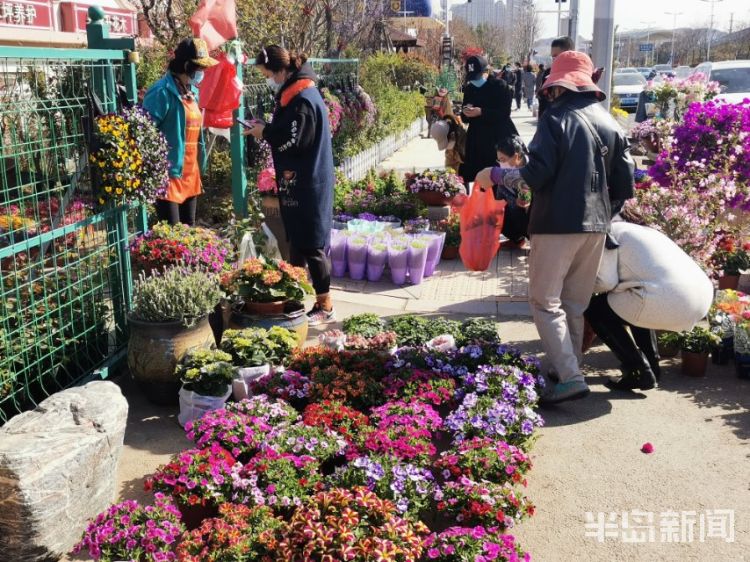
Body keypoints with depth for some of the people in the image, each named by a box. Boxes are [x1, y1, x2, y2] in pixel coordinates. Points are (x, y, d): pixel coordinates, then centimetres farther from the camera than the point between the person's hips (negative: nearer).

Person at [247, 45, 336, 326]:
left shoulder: (303, 99, -19)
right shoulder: (292, 94, 12)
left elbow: (293, 140, -22)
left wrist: (265, 132, -9)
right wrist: (266, 128, 4)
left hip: (308, 184, -10)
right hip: (297, 181, 10)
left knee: (311, 245, -4)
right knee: (296, 240, 17)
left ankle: (324, 305, 5)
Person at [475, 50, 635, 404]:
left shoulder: (557, 118, -7)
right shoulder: (609, 122, 10)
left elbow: (535, 176, -16)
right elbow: (625, 186, 8)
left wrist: (495, 175, -2)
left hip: (556, 224, -6)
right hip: (595, 226, 6)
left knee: (546, 302, 0)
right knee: (574, 304, 16)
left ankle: (570, 377, -9)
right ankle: (569, 368, 25)